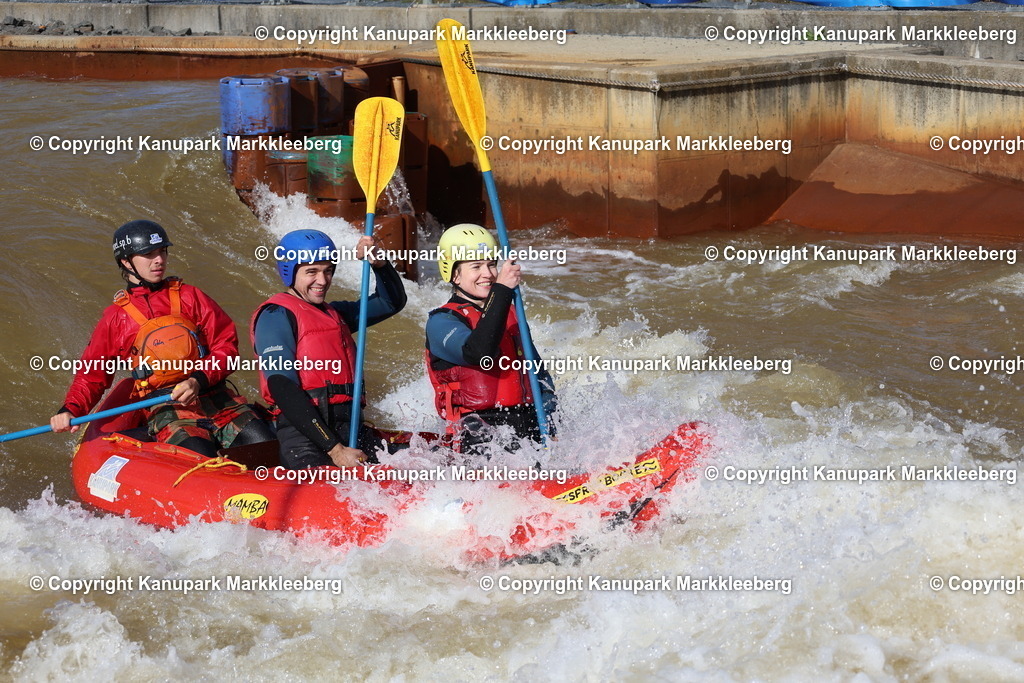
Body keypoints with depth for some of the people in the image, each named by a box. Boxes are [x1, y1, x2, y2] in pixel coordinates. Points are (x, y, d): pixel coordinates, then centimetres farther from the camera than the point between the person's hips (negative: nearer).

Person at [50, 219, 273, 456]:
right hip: (165, 408, -2)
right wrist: (70, 410, -7)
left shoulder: (189, 297, 14)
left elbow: (226, 345, 7)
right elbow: (92, 374, 13)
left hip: (216, 397, 3)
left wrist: (199, 380, -11)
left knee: (266, 446, -22)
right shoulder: (116, 318, 11)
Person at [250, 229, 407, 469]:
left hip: (350, 431, 8)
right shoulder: (276, 316, -1)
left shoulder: (335, 314, 25)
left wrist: (379, 263, 7)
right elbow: (283, 391, -11)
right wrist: (334, 449, -17)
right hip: (305, 433, -8)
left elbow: (393, 301, 30)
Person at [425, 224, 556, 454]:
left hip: (527, 422, 6)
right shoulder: (441, 322, 0)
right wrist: (501, 290, -21)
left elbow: (538, 371, 26)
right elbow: (478, 353, -21)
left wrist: (549, 416, 8)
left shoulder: (510, 315, 21)